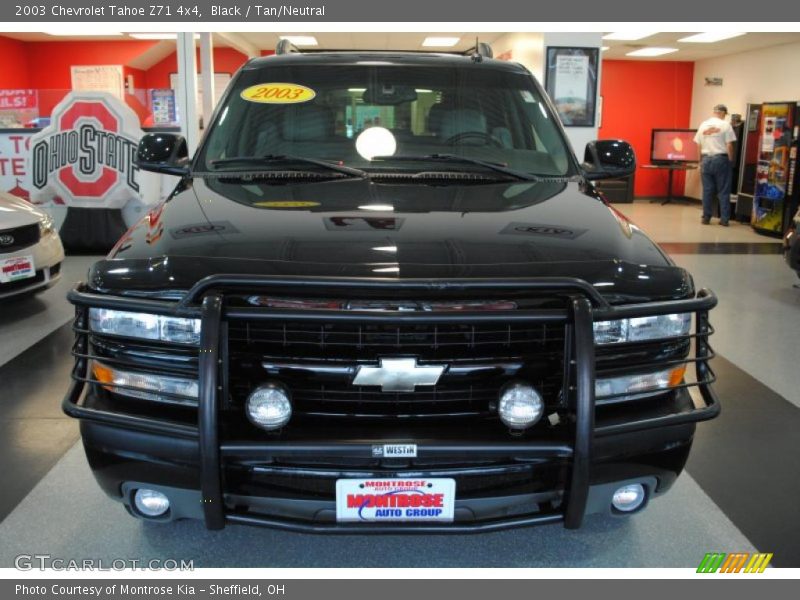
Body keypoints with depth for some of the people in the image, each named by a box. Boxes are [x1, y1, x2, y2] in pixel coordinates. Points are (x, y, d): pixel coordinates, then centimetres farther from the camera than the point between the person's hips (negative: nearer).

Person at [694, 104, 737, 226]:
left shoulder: (703, 125, 8)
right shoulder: (725, 125, -4)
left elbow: (699, 146, 8)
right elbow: (729, 145, -8)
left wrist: (701, 161, 15)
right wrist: (730, 160, 1)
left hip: (706, 159, 3)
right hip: (721, 159, -3)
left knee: (707, 190, 7)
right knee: (724, 190, 2)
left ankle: (706, 217, 8)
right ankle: (724, 219, 2)